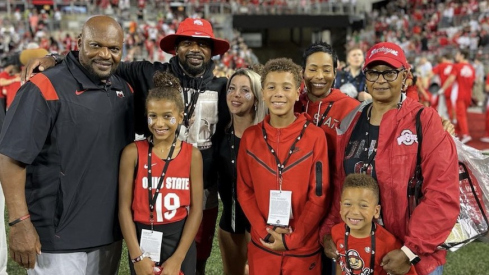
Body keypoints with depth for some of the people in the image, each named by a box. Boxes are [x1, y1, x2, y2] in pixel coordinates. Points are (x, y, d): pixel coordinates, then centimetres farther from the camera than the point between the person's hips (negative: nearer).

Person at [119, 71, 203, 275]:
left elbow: (196, 209, -4)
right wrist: (137, 256, -10)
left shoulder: (192, 154, -3)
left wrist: (177, 258, -9)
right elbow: (124, 207, -5)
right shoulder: (133, 152, -5)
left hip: (179, 240, 0)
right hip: (143, 239, 0)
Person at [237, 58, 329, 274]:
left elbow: (319, 195, -7)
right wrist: (265, 232, -9)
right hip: (261, 247, 2)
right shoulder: (250, 137, 0)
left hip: (304, 249, -2)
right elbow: (244, 191, 2)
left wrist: (293, 238, -12)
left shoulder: (315, 137, -6)